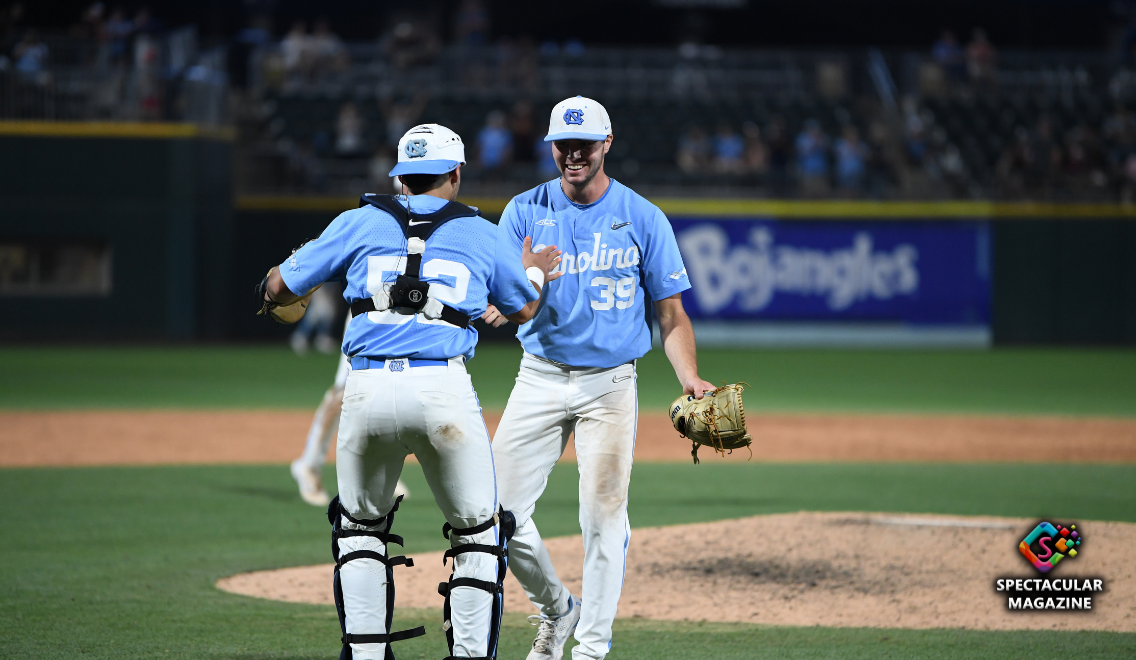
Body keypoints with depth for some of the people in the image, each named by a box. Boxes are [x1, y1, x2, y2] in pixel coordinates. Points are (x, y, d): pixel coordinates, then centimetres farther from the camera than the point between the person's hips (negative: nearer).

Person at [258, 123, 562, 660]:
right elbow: (523, 310, 31)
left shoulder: (361, 222, 13)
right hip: (444, 389, -1)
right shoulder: (479, 233, 15)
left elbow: (280, 288, 15)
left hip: (368, 390, 1)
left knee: (360, 527, 21)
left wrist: (275, 291, 40)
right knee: (477, 535, 12)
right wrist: (534, 272, 53)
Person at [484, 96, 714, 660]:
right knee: (499, 509, -3)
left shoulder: (643, 219, 0)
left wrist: (689, 377, -14)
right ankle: (555, 609, 21)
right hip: (540, 378, 2)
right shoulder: (525, 212, 2)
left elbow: (670, 311, 2)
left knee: (604, 516, -6)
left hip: (610, 384, -1)